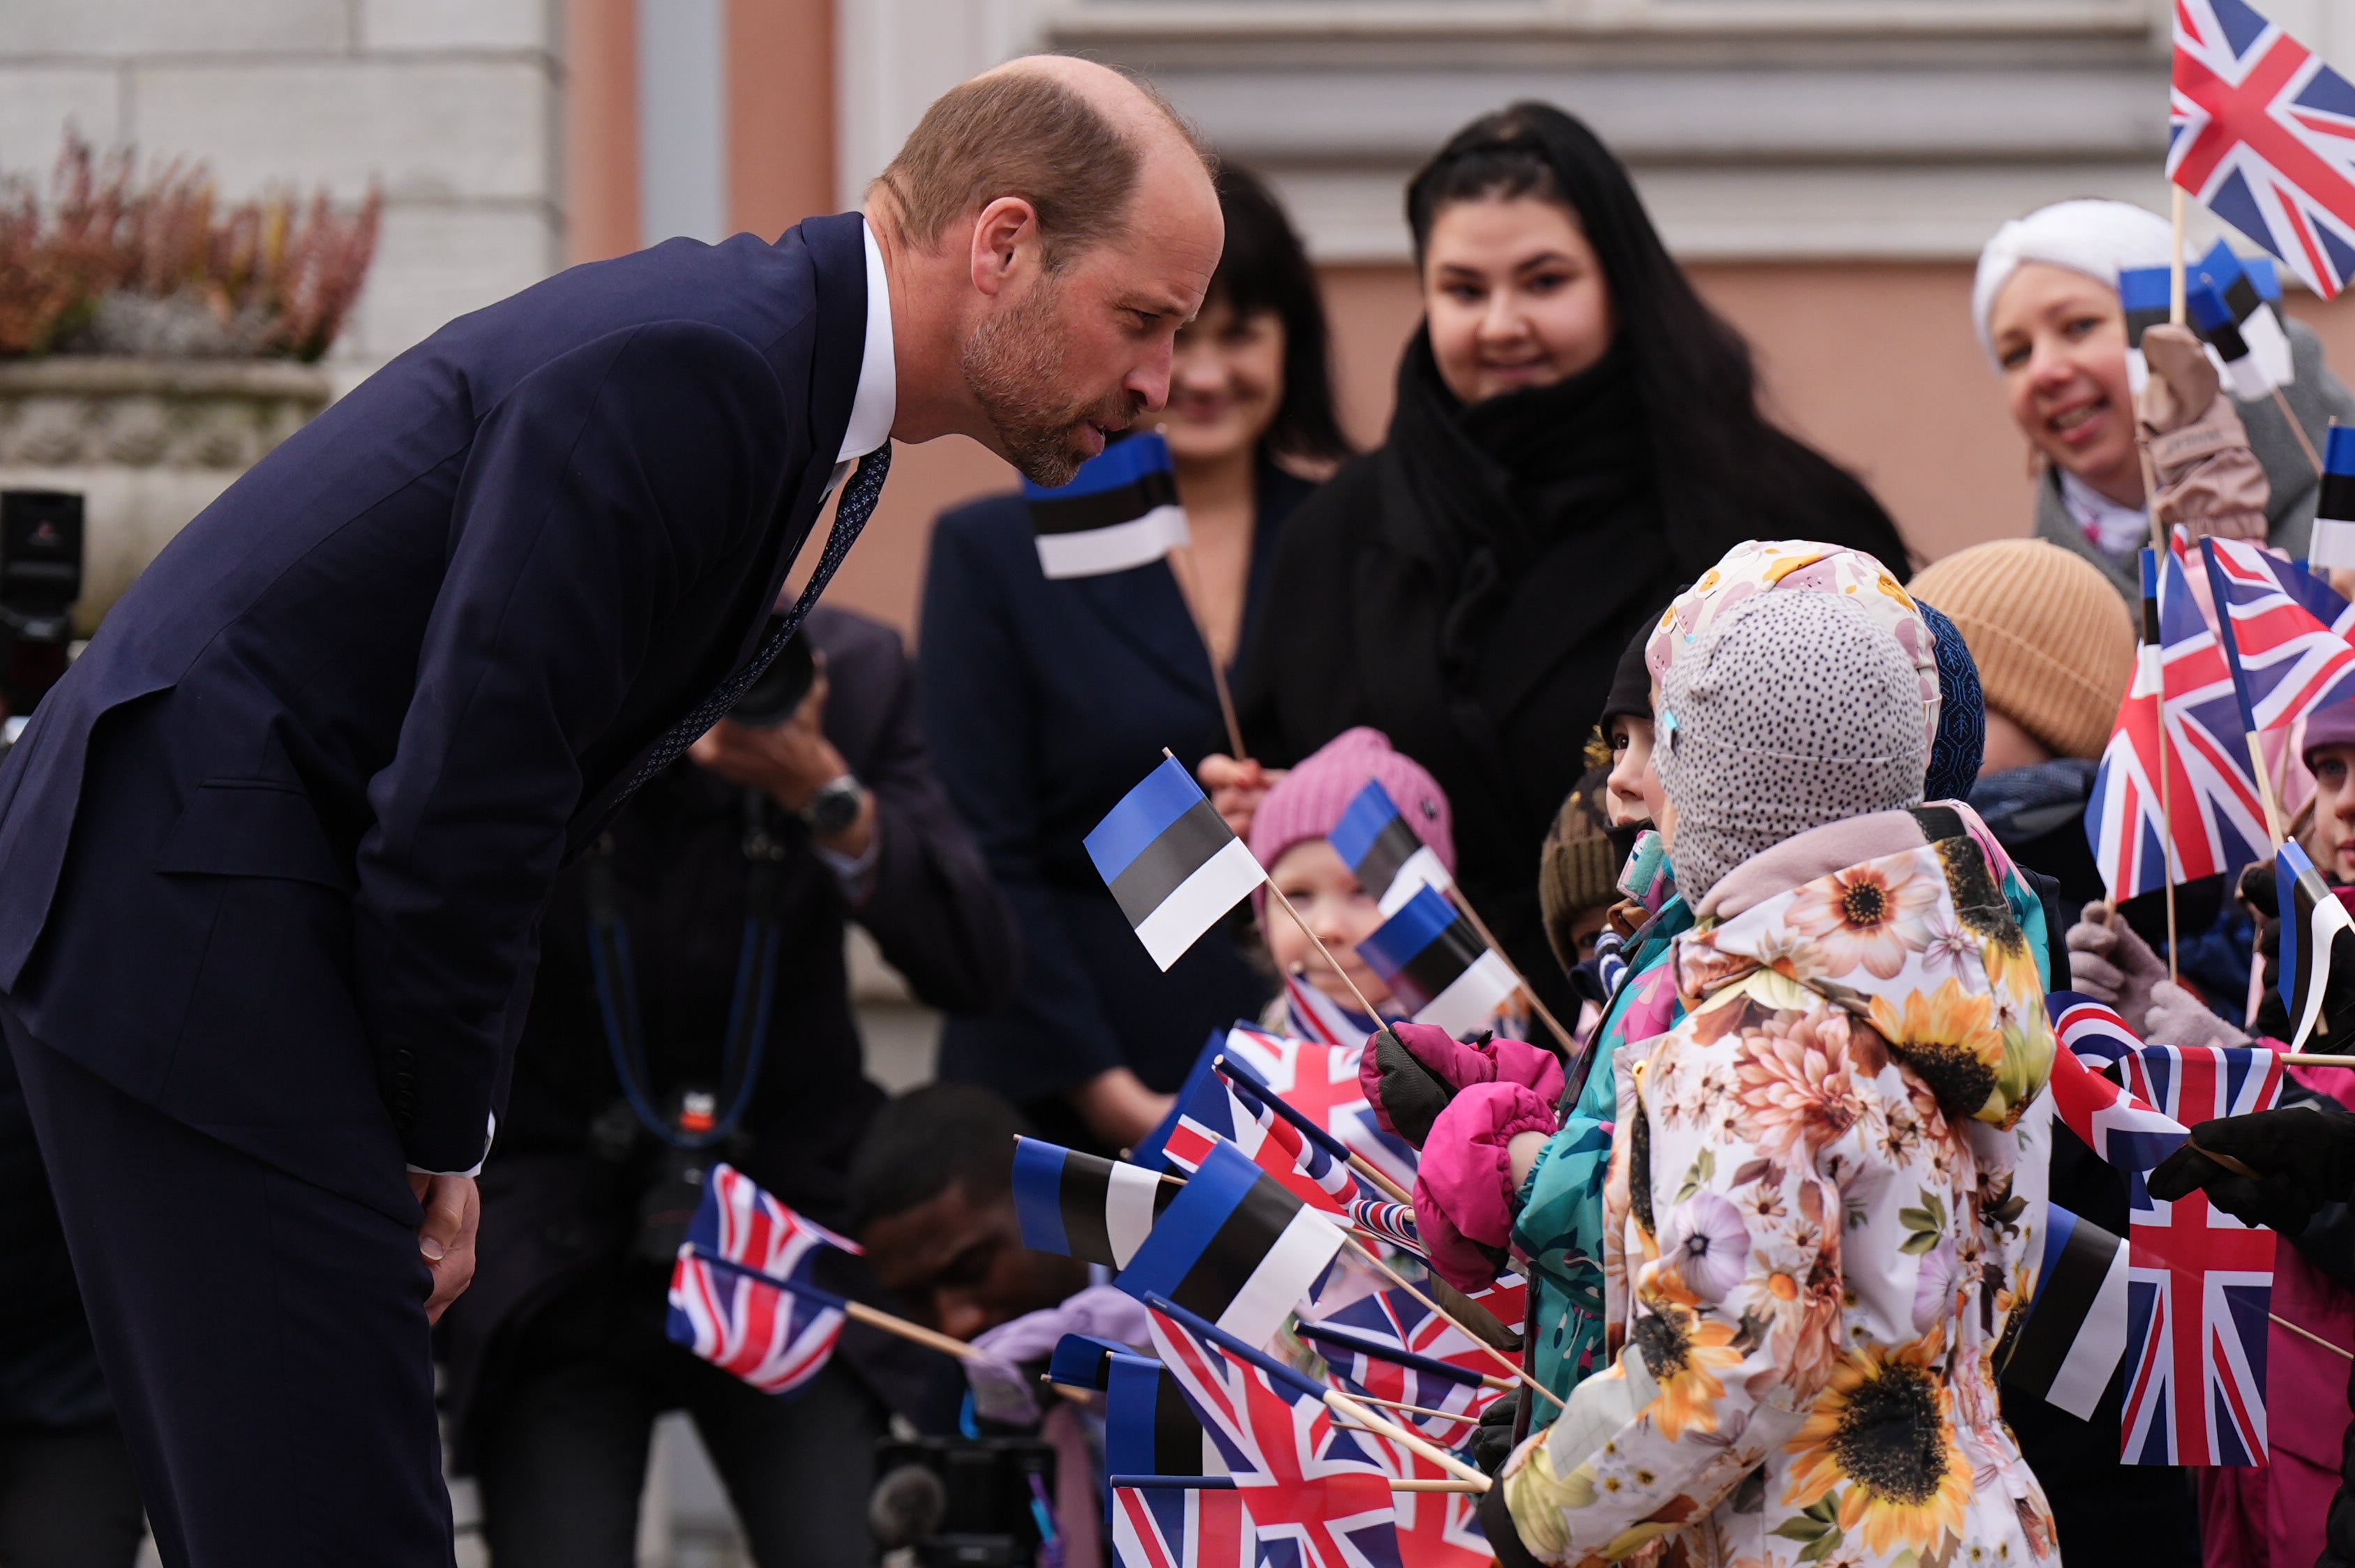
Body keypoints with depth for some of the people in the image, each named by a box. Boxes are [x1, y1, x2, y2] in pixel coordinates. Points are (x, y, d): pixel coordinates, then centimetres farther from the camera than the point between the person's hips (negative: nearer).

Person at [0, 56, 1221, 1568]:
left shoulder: (821, 406, 12)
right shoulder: (683, 367, -21)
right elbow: (467, 776, -21)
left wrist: (445, 1142, 11)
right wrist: (439, 1136, -8)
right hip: (186, 918, -10)